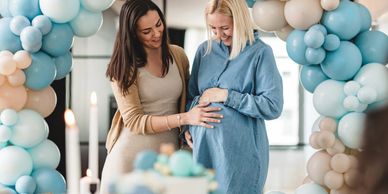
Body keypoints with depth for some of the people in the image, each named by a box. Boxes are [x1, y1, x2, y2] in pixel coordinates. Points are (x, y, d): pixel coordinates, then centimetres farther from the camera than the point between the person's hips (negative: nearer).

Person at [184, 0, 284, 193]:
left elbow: (273, 107, -12)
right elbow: (192, 95, 18)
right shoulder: (205, 50, 8)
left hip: (240, 154, -4)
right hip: (203, 148, 5)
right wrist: (187, 127, 2)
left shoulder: (260, 52, -6)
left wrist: (226, 96, -13)